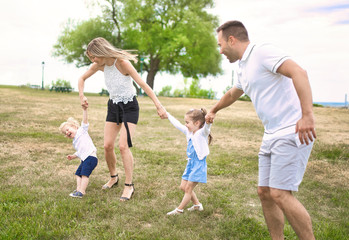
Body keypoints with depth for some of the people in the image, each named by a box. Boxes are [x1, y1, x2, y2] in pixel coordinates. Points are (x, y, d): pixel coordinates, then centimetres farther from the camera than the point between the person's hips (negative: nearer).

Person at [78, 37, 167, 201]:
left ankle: (129, 186, -5)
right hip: (113, 106, 6)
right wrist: (81, 96, -2)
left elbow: (143, 84, -24)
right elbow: (82, 78, 13)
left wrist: (158, 106, -29)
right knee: (107, 145, 0)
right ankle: (113, 177, 24)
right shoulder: (100, 65, -5)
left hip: (129, 107, -5)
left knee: (123, 146, -16)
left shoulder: (122, 63, -22)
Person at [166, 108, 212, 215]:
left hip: (199, 164, -9)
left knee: (188, 189, 0)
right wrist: (167, 115, 25)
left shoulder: (202, 133, -17)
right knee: (183, 187, 14)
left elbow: (206, 128, -40)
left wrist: (209, 121, -62)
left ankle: (179, 209, 13)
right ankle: (197, 205, 28)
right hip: (190, 163, 9)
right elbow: (177, 124, 18)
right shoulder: (188, 132, 6)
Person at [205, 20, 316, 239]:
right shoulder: (243, 68, 19)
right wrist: (213, 111, 54)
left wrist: (307, 114, -33)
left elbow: (298, 72, -23)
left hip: (292, 132, -9)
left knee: (280, 193, -14)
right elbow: (233, 94, 39)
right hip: (272, 136, 9)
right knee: (265, 192, 9)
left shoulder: (263, 52, -10)